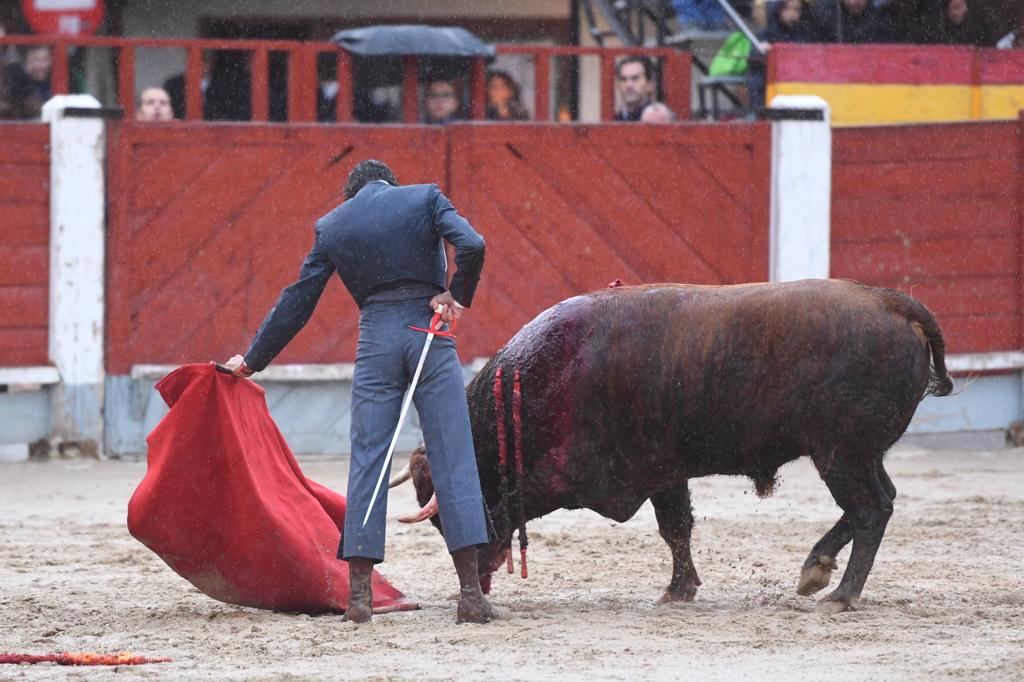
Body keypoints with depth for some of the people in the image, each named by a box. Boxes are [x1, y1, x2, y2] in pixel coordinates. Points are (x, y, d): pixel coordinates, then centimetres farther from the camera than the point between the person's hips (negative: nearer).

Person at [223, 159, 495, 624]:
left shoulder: (331, 226, 12)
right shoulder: (425, 198, 7)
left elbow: (297, 302, 13)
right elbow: (471, 246, -12)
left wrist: (252, 360, 21)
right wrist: (458, 296, 3)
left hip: (376, 341, 1)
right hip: (429, 335, -1)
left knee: (367, 461, 4)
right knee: (453, 459, -1)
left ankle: (358, 592, -1)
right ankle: (471, 592, -6)